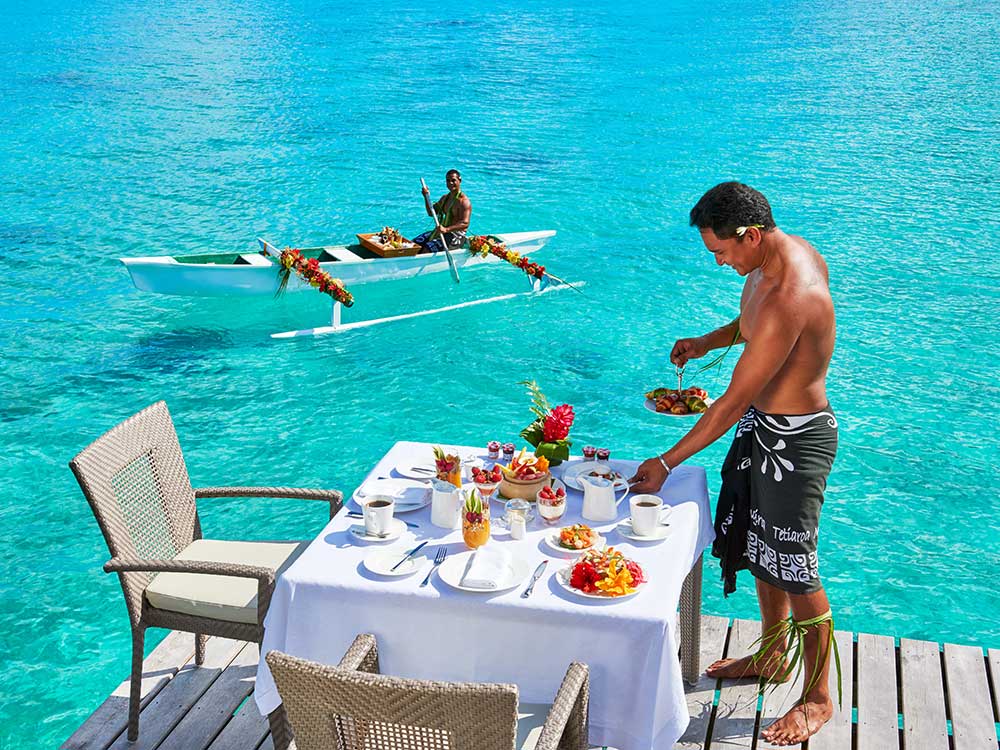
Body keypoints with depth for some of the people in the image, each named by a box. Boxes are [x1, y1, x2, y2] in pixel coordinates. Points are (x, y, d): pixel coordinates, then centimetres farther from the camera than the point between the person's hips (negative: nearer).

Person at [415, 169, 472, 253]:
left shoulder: (463, 201, -15)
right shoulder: (445, 197, 14)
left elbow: (465, 223, -27)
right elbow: (431, 213, 20)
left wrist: (446, 229, -40)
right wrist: (427, 197, 3)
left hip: (455, 237, -9)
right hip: (440, 232, 9)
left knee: (426, 250, -27)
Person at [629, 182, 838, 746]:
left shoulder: (788, 300, -32)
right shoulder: (793, 251, -1)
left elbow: (734, 402, -28)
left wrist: (667, 462, -22)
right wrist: (709, 341, 6)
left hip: (794, 440, -10)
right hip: (766, 426, 10)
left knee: (794, 568, 2)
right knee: (760, 549, 21)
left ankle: (819, 697, 19)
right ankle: (772, 657, 40)